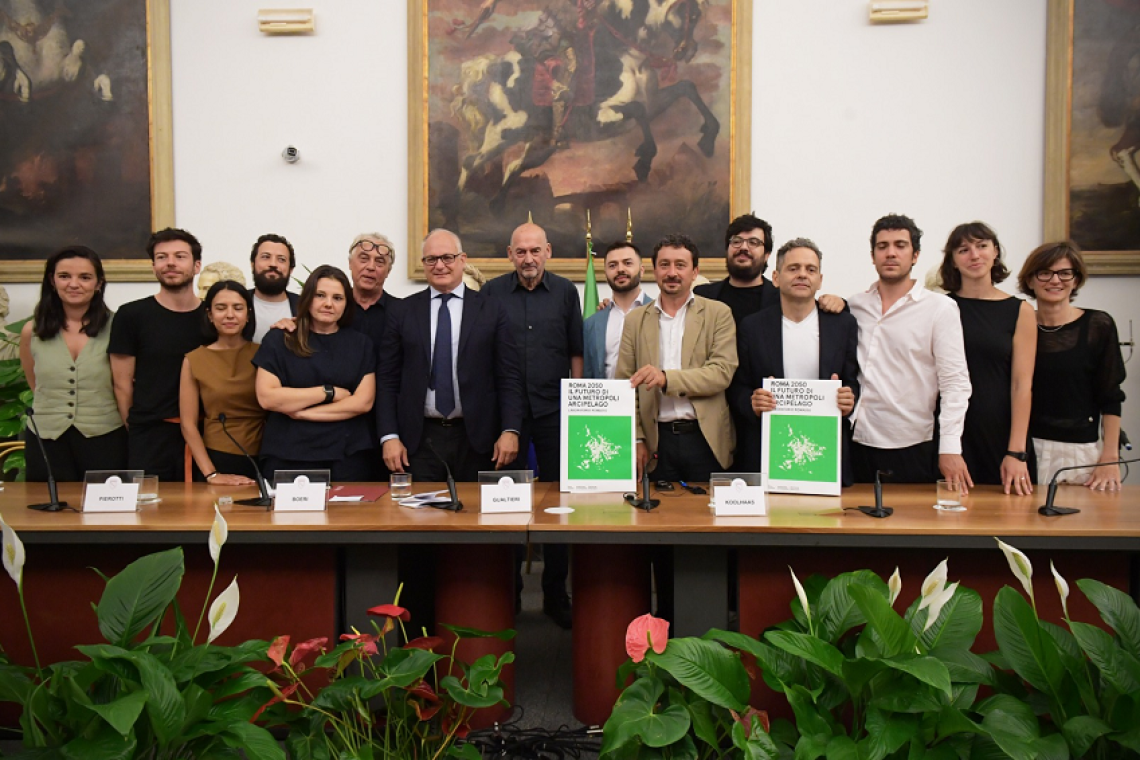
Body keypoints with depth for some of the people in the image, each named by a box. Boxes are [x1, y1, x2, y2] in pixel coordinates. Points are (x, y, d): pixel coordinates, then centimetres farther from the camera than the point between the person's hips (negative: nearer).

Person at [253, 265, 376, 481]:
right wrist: (328, 392, -7)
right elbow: (267, 397, -6)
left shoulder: (361, 344, 7)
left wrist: (303, 412, -8)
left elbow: (364, 402, -3)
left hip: (346, 457, 1)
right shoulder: (279, 340, 4)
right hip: (287, 458, -1)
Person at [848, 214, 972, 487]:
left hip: (910, 447, -3)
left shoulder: (940, 308, -1)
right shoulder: (855, 305, 9)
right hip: (857, 442, 3)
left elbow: (955, 381, -6)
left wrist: (950, 447, -15)